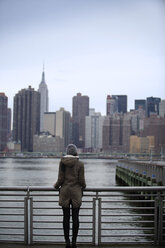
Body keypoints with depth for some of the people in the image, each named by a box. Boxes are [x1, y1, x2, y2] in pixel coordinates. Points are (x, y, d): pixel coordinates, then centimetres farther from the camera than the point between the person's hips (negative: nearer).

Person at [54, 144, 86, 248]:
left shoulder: (62, 162, -3)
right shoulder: (80, 164, -6)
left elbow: (60, 179, -5)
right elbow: (81, 180, -6)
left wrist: (56, 185, 15)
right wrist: (83, 186, 17)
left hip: (65, 192, 1)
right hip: (76, 193, -1)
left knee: (66, 217, 6)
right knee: (75, 217, 5)